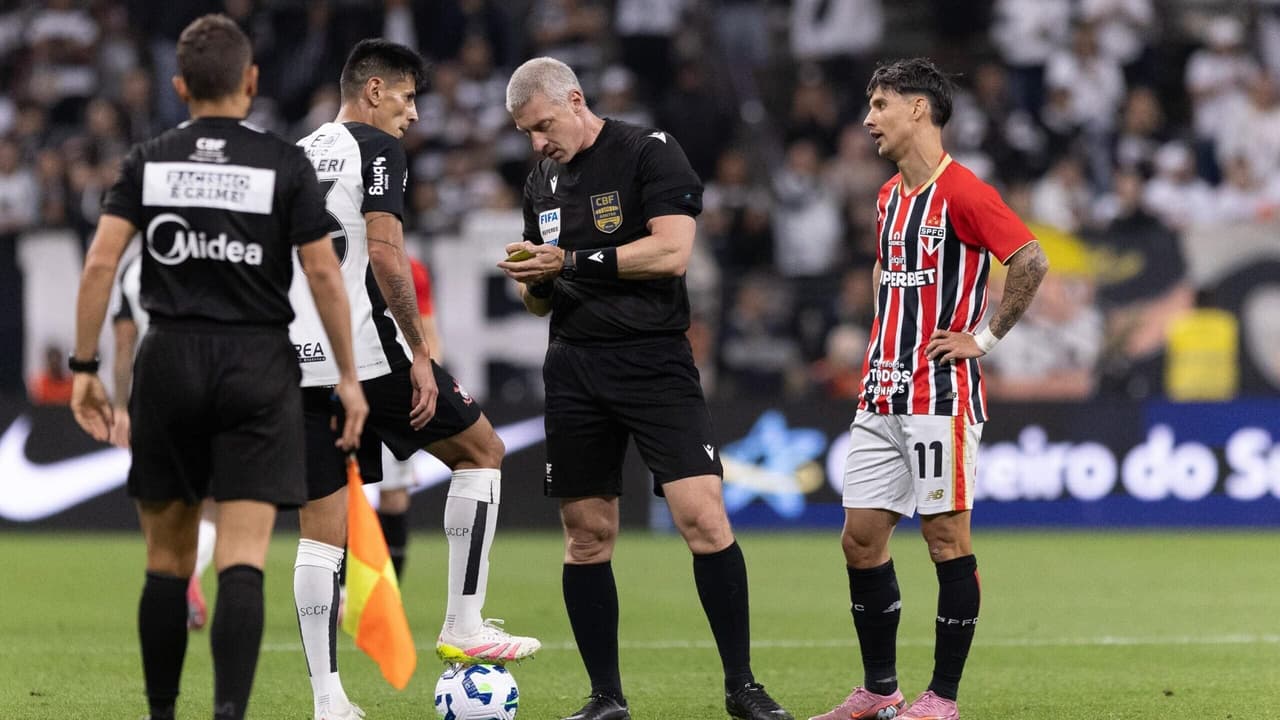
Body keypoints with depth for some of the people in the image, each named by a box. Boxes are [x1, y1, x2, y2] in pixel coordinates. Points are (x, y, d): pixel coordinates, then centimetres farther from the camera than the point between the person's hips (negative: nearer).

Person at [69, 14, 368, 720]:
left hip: (168, 367, 2)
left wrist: (84, 366, 2)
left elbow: (100, 264, -3)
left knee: (167, 559, 12)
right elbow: (324, 275, -3)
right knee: (242, 560, -7)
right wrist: (348, 377, 4)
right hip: (258, 368, -2)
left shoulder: (147, 162, 4)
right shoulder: (285, 165, -1)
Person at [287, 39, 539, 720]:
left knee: (320, 533, 7)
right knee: (483, 451, 12)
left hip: (295, 361, 7)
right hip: (366, 353, -7)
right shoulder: (377, 149, -3)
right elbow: (385, 256, -15)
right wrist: (419, 353, -11)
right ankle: (463, 626, 6)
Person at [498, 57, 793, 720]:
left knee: (703, 515, -14)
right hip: (575, 365, 6)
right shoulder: (542, 182, 16)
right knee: (587, 534, 4)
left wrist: (571, 261, -14)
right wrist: (530, 281, 0)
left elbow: (672, 252, -17)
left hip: (654, 360, -6)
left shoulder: (649, 152, -5)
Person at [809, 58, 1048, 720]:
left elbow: (1030, 261, -19)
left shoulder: (961, 192, -11)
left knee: (947, 538, -4)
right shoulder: (889, 197, 15)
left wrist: (984, 337, -14)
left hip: (940, 392, -9)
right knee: (860, 536, 6)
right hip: (882, 395, 9)